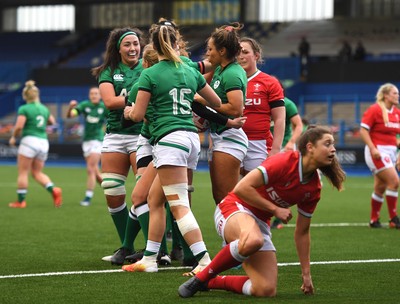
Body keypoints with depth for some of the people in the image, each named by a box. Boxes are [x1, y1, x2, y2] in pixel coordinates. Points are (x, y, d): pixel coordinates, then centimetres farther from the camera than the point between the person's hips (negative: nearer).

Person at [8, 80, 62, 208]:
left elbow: (19, 126, -15)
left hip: (29, 141, -6)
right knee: (37, 173, 13)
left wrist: (13, 137, 1)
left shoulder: (24, 109, -6)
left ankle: (21, 201, 2)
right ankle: (54, 190, -9)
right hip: (43, 142, 6)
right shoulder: (44, 109, 12)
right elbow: (52, 121, 27)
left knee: (23, 172, 1)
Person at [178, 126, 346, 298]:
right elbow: (242, 188, -23)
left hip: (260, 224, 7)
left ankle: (212, 282, 11)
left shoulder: (314, 189, 4)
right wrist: (275, 209, -17)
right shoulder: (284, 162, -17)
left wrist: (306, 274, 12)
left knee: (266, 290, -13)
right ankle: (202, 276, -22)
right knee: (253, 240, -44)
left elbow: (302, 232, 13)